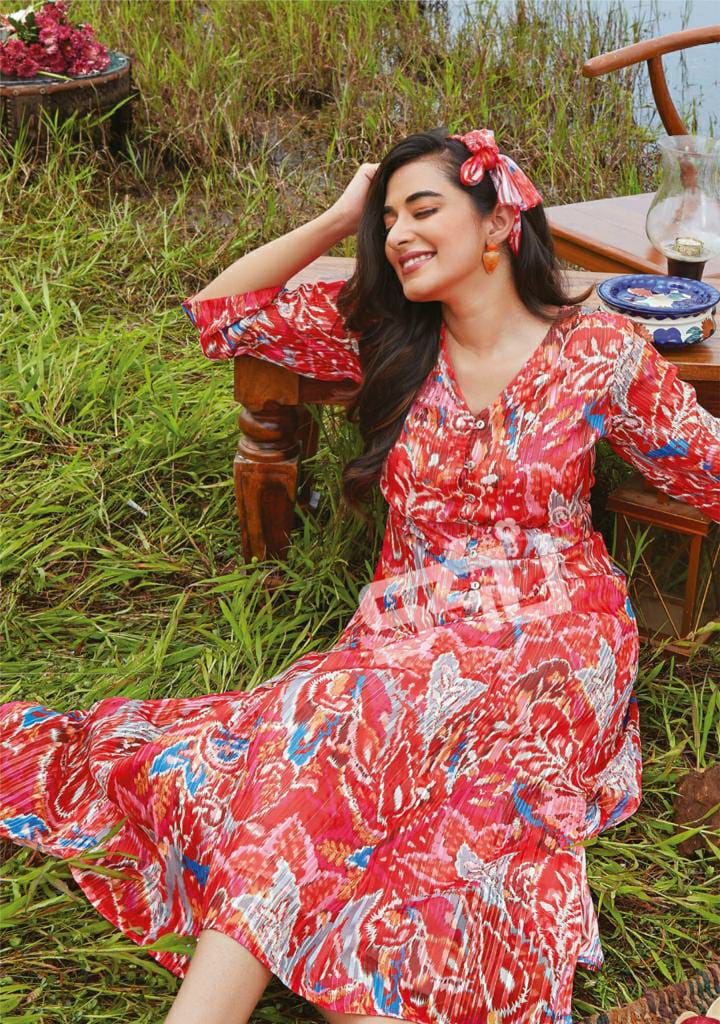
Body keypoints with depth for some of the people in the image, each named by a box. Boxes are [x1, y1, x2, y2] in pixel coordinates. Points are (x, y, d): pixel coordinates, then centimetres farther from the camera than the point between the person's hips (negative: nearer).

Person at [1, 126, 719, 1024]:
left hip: (547, 646, -4)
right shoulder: (384, 332, 9)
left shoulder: (600, 353, -1)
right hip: (407, 635, 5)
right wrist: (339, 218, 6)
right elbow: (217, 313, 10)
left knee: (334, 724, -33)